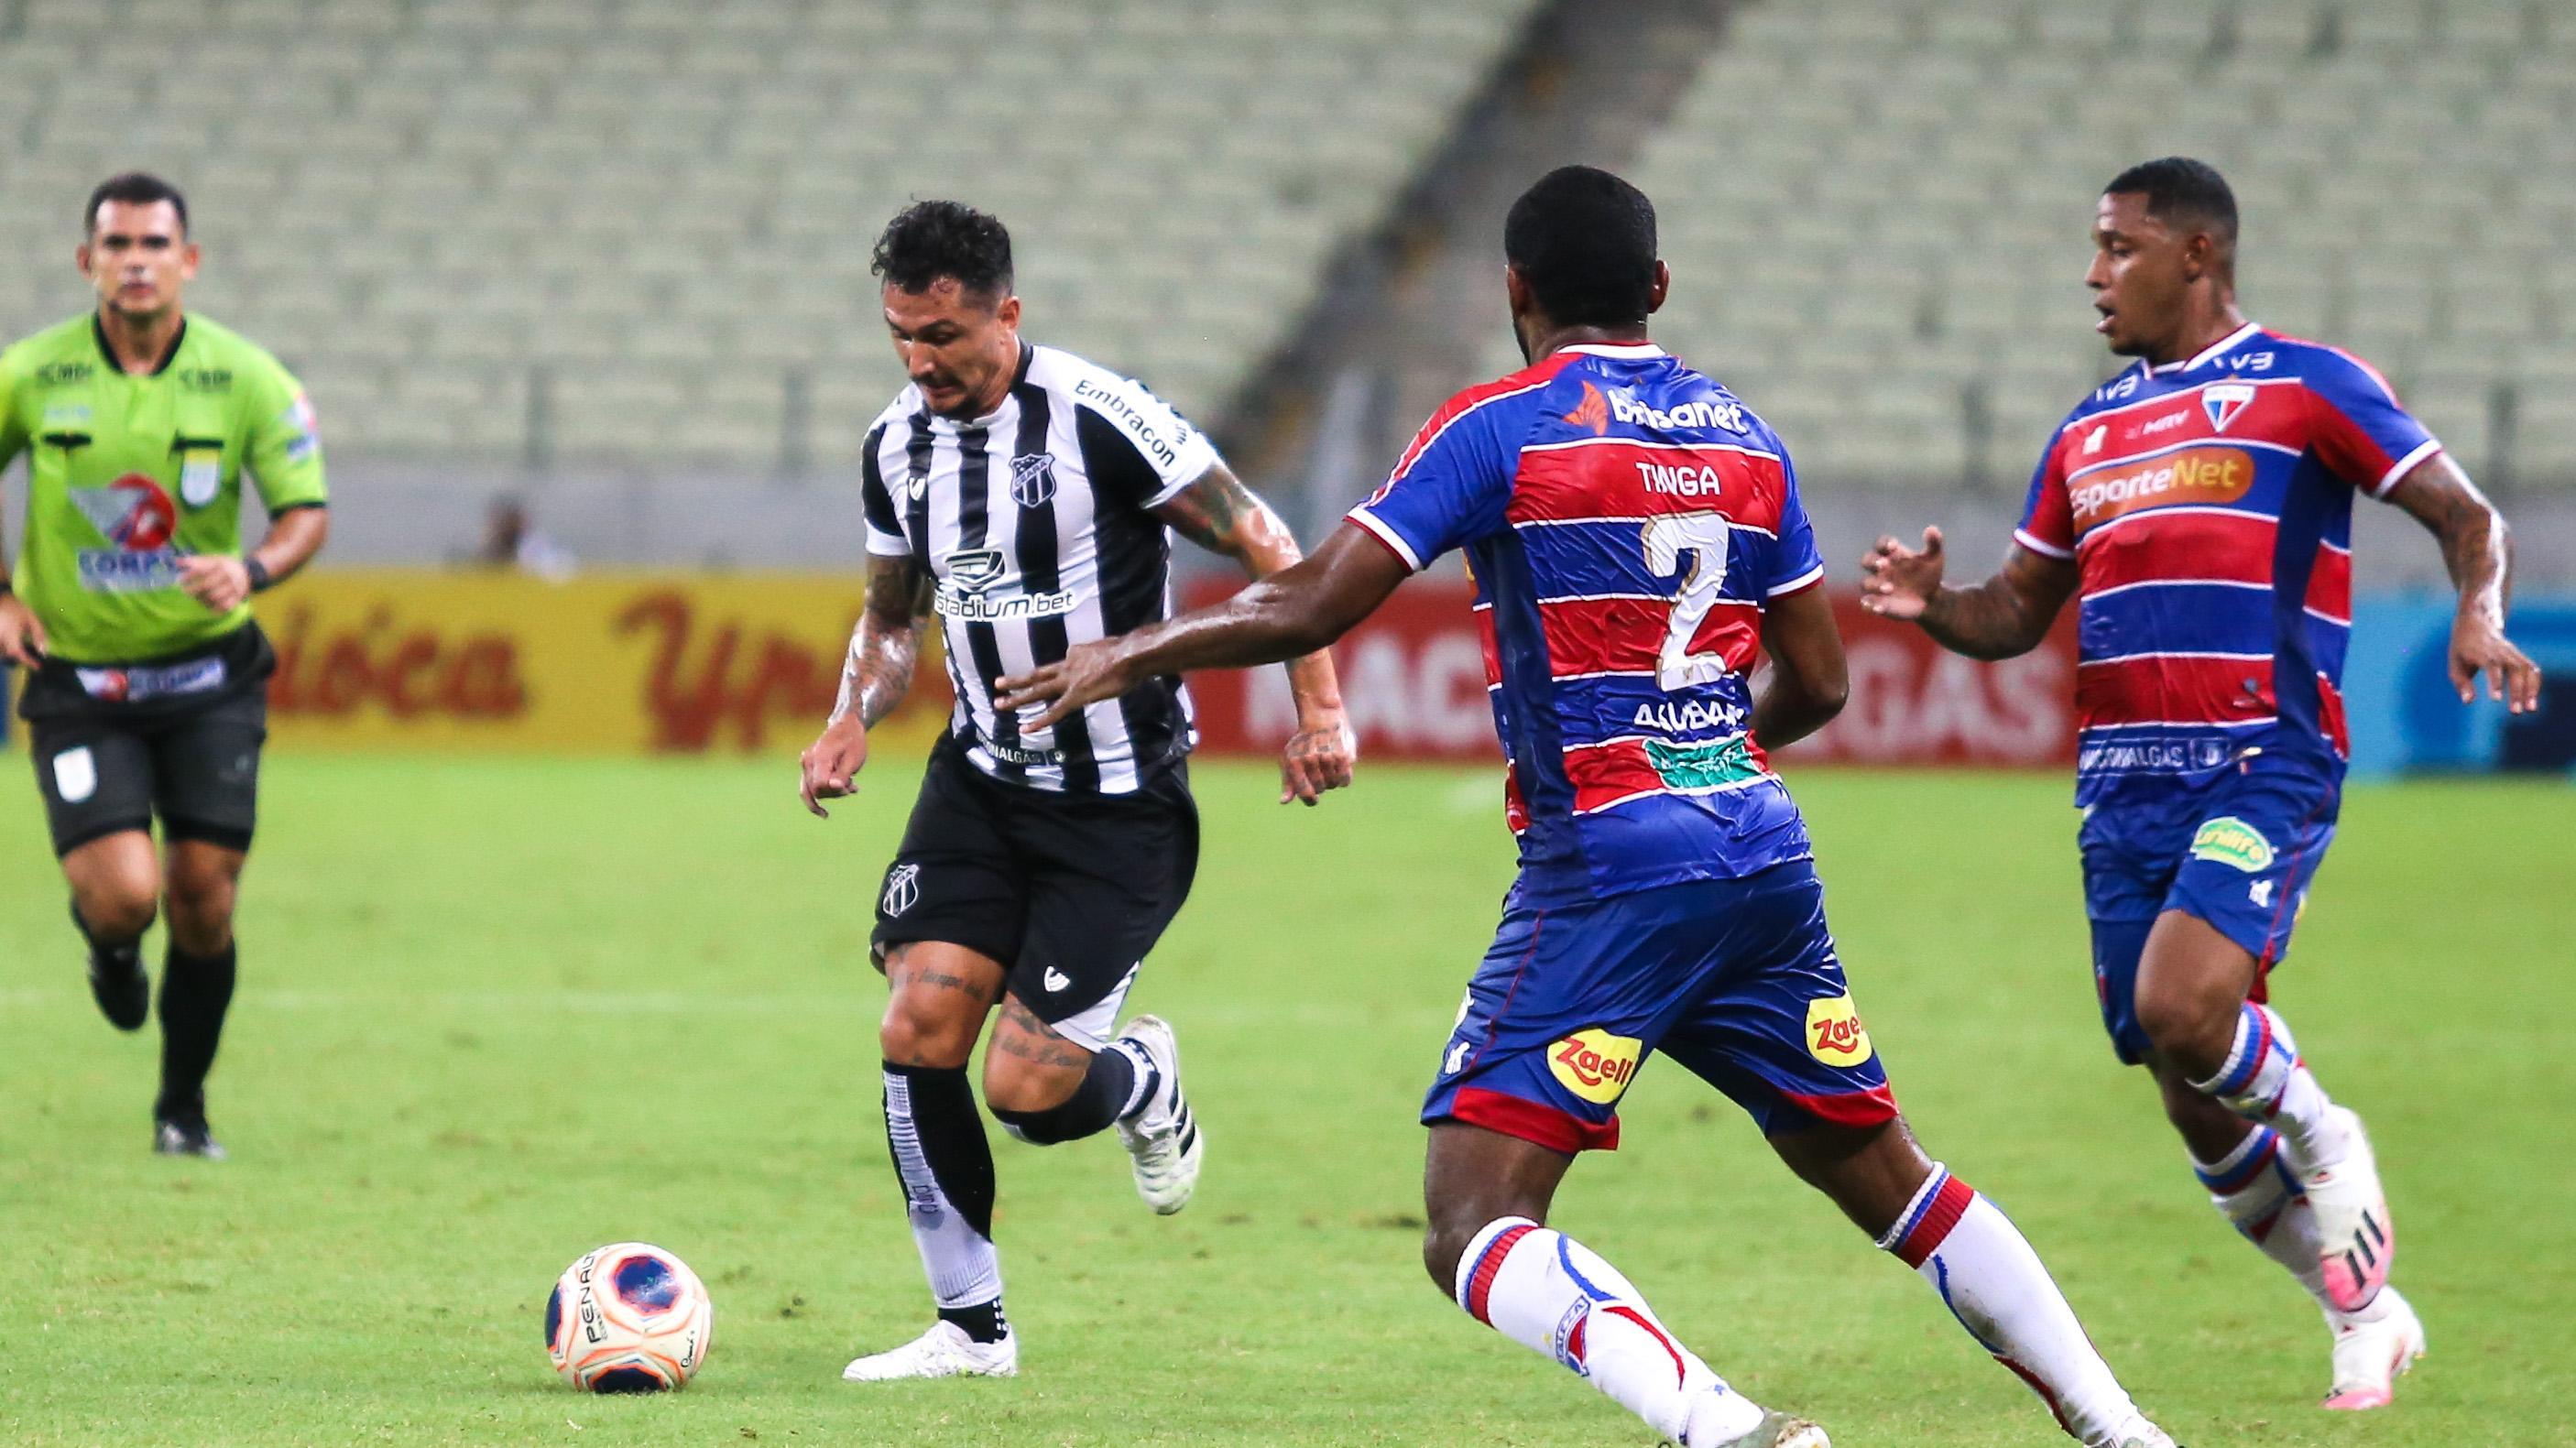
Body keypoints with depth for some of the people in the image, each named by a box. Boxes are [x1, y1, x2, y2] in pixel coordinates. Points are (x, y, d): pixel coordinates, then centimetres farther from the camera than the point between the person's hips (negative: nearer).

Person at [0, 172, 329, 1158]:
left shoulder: (246, 378, -6)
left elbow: (307, 512, -3)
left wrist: (251, 570, -24)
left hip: (207, 672, 1)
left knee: (202, 901, -2)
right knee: (124, 893, -17)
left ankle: (184, 1107, 19)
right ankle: (109, 950, 23)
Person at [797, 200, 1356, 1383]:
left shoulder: (1096, 418, -19)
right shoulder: (896, 447, 2)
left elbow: (1261, 545, -11)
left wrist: (1320, 709, -17)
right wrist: (853, 719, -1)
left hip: (1123, 808, -6)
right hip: (982, 784, 6)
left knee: (1025, 1089, -12)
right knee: (917, 1031, -11)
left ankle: (1142, 1081, 26)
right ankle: (971, 1328, 4)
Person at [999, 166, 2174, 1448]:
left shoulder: (1499, 428, -4)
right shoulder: (1744, 435, 13)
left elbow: (1310, 610, -9)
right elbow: (1816, 683, 16)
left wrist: (1129, 655, 6)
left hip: (1606, 865, -6)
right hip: (1763, 852, 6)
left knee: (1472, 1231, -10)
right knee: (1884, 1177, 21)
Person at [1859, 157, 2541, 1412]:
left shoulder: (2303, 385, 2)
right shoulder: (2090, 431, 20)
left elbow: (2466, 517, 1)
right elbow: (2016, 614, 22)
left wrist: (2478, 622, -19)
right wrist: (1931, 604, 0)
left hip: (2264, 764, -6)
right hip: (2122, 779, 6)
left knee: (2183, 1007, -27)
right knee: (2195, 1105, 3)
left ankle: (2320, 1139, 5)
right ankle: (2365, 1315, 21)